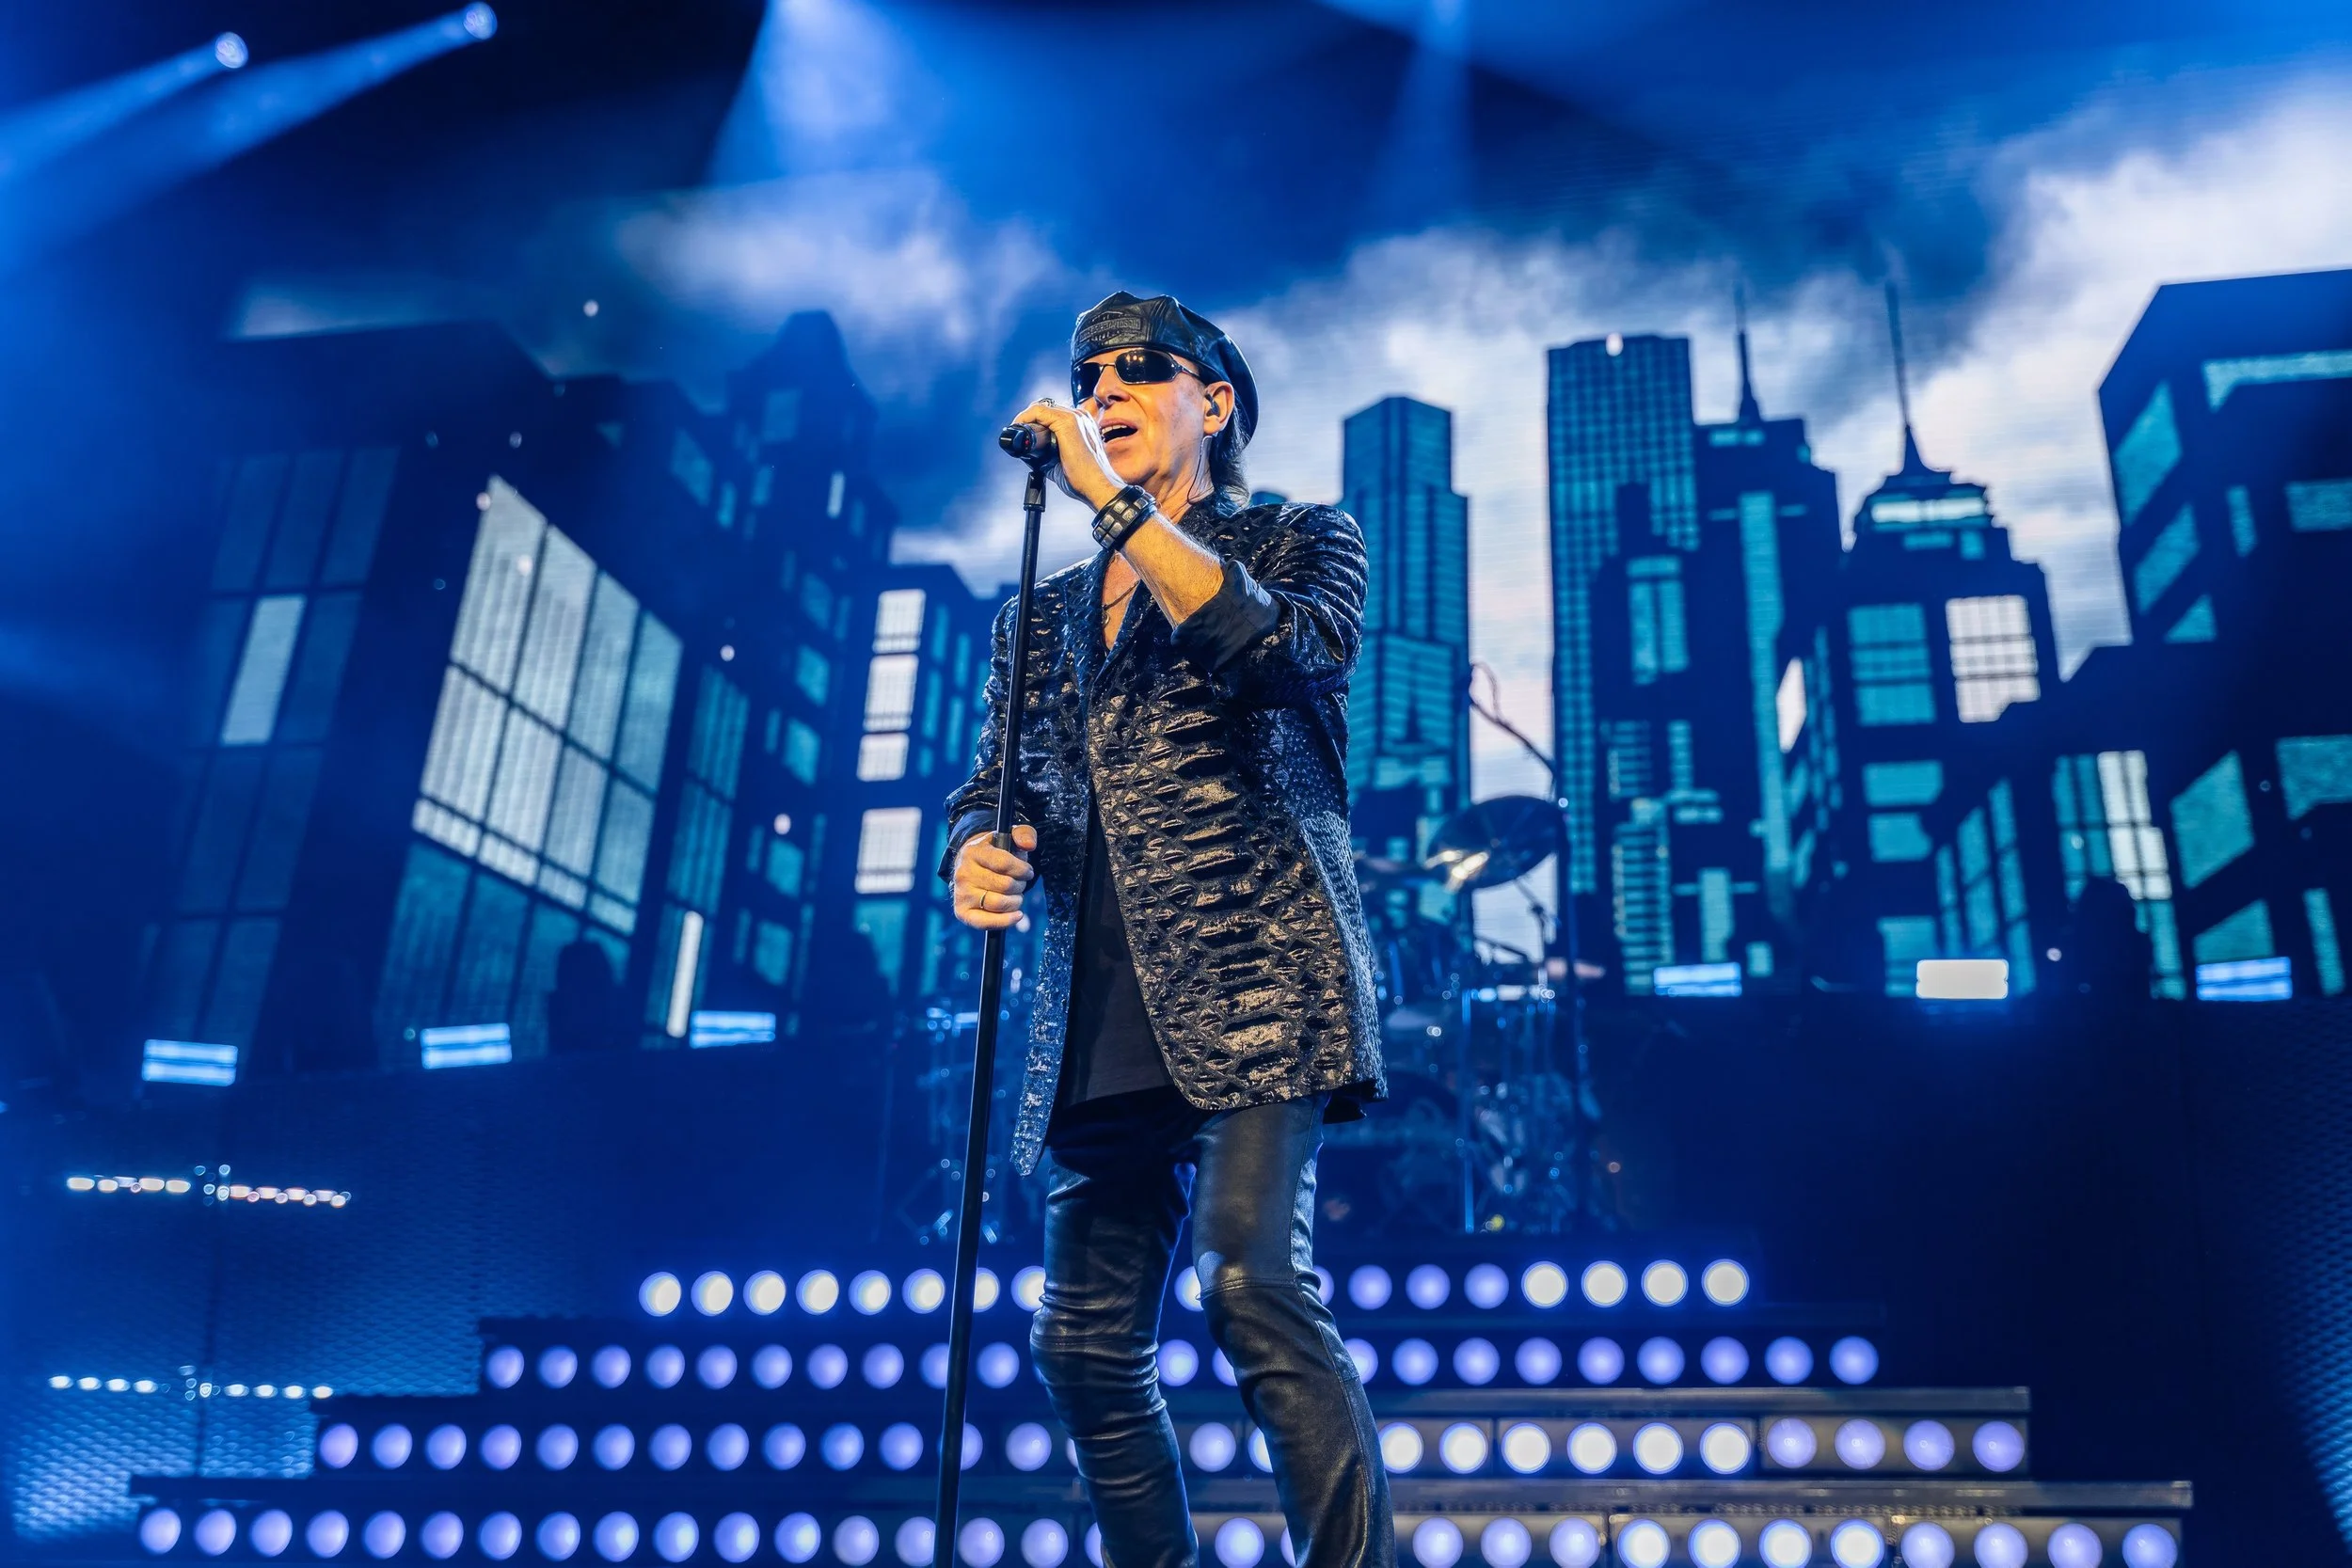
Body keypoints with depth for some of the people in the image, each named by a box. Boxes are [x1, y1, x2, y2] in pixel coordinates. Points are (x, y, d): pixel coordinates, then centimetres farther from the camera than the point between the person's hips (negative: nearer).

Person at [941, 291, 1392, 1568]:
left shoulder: (1297, 540, 10)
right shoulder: (1042, 617, 23)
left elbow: (1286, 649, -13)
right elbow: (987, 789, 19)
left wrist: (1114, 500, -12)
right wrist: (974, 856, -5)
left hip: (1253, 978, -5)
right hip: (1101, 1023, 6)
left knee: (1252, 1280, -22)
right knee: (1086, 1341, 5)